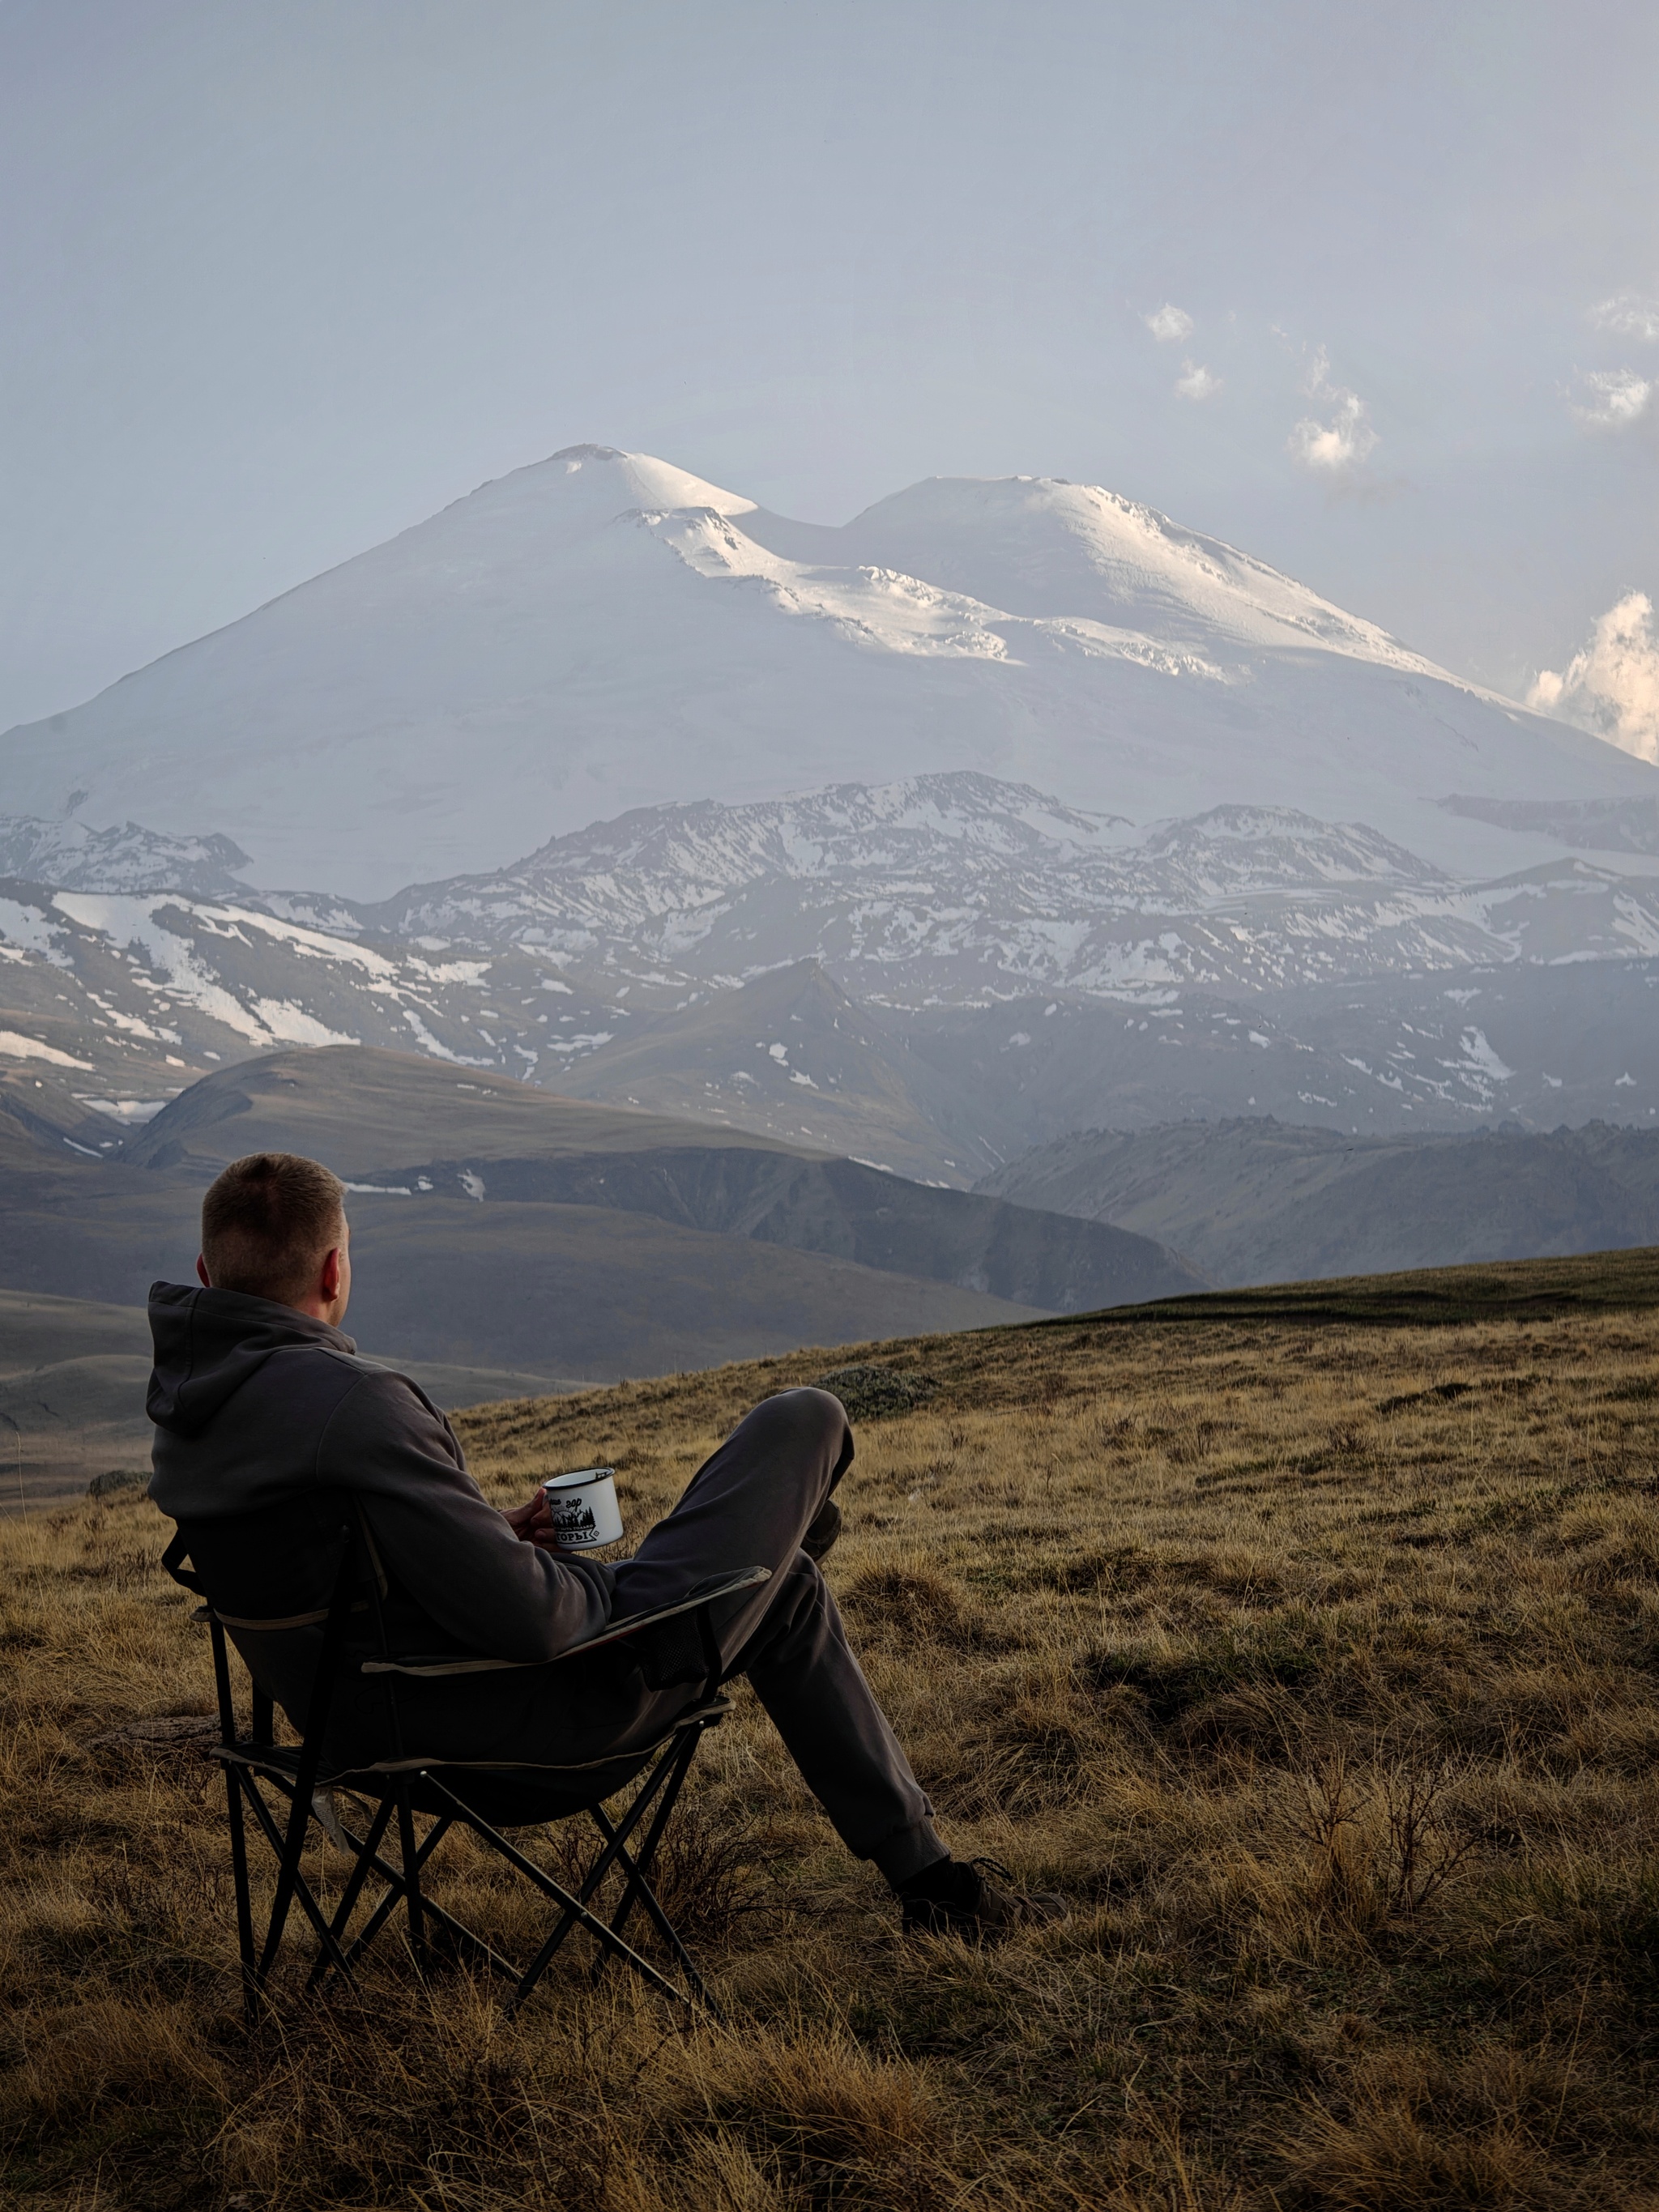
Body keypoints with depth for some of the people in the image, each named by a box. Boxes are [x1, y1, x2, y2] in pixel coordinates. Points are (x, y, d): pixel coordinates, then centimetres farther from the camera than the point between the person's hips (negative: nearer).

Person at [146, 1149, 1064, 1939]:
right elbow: (525, 1617, -33)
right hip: (537, 1714, -10)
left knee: (791, 1591, 26)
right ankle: (787, 1522, 44)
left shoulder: (186, 1412, -2)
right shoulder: (351, 1404, -34)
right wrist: (602, 1586, -9)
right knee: (804, 1420, 5)